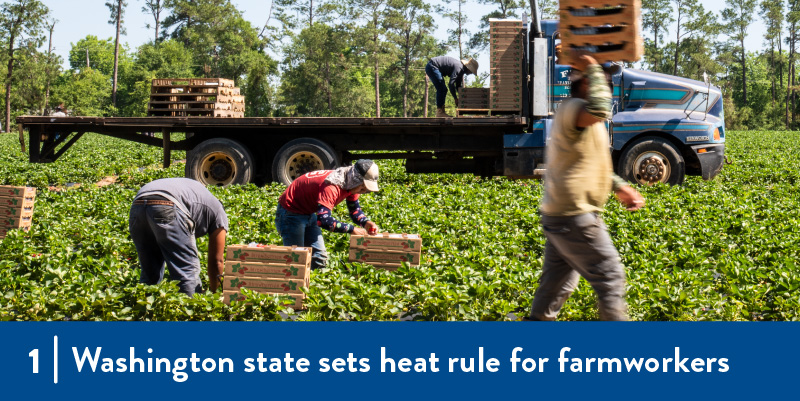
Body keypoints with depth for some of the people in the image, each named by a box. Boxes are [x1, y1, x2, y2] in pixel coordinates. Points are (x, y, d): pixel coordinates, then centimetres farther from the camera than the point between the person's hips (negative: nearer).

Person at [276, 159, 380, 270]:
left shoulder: (352, 185, -8)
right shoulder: (331, 187, -37)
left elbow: (355, 209, 4)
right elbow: (323, 220, -43)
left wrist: (366, 222, -17)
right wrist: (352, 229, -39)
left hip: (309, 214, 9)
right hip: (291, 213, -9)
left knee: (320, 260, 6)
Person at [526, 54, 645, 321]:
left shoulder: (584, 119, 17)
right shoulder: (573, 109, -18)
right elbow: (599, 111, -42)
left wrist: (619, 187, 17)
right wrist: (594, 70, -28)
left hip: (559, 215, 11)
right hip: (574, 217, -11)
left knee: (558, 282, 18)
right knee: (610, 278, -3)